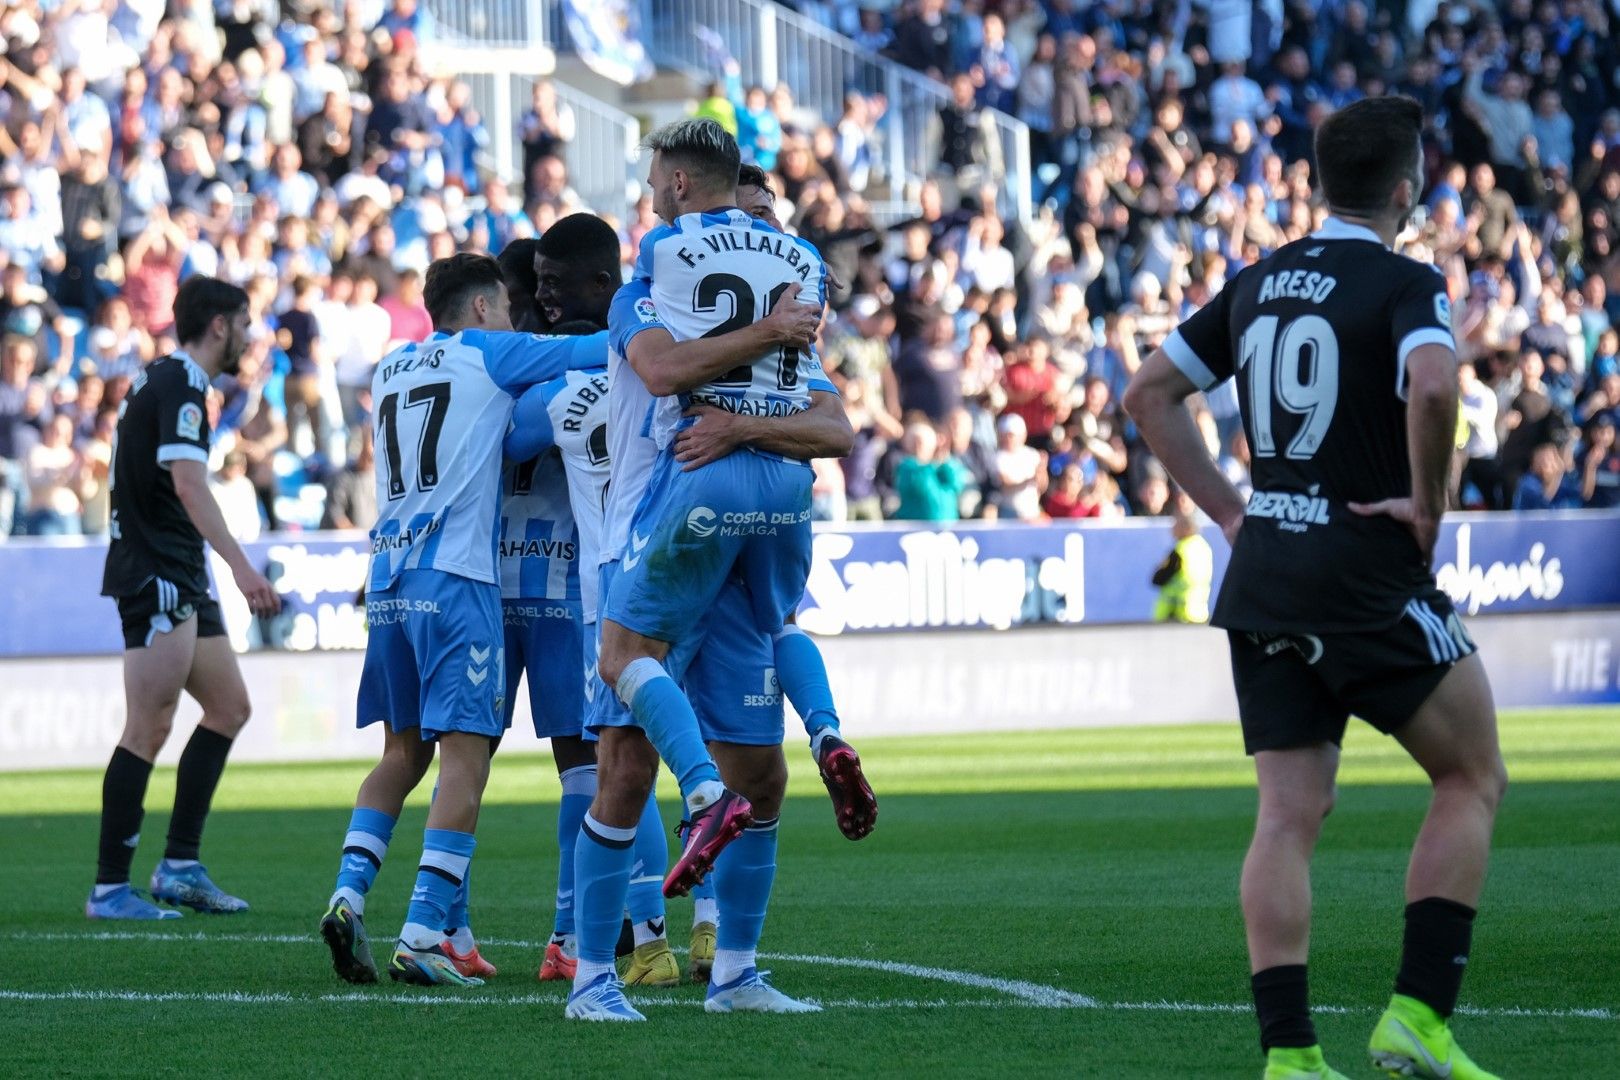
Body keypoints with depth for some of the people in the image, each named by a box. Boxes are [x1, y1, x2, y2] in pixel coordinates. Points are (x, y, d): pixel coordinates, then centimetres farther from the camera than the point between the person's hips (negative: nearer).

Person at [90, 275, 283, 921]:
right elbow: (188, 484, -28)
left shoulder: (167, 381, 17)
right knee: (149, 730, -10)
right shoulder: (179, 387, -14)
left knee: (229, 706, 12)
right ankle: (109, 888, -8)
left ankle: (180, 866, 13)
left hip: (180, 581, 11)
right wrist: (241, 567, -37)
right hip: (157, 579, -11)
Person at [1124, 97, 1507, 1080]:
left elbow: (1151, 392, 16)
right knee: (1474, 777, 9)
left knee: (1290, 815, 5)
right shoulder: (1405, 285, -9)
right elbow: (1433, 386, -30)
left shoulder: (1258, 282, 12)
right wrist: (1429, 503, -15)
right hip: (1371, 581, -6)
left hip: (1262, 582, 6)